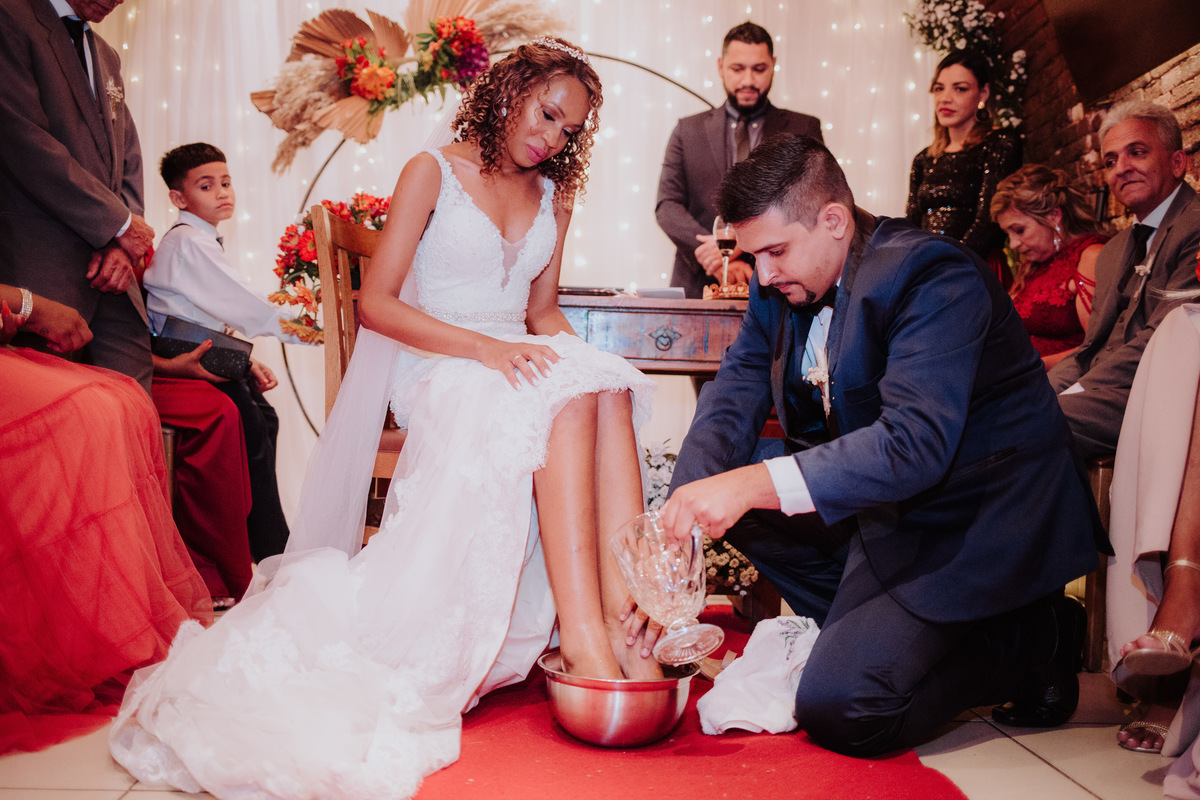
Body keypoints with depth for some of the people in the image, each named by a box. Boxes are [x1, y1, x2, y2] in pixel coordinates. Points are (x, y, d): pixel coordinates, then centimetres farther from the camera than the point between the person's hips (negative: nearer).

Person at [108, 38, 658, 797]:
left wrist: (572, 353, -6)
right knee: (564, 398, -36)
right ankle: (586, 635, -44)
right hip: (436, 366, -5)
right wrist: (481, 345, -20)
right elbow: (377, 301, -6)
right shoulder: (433, 172, 1)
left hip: (518, 359, 5)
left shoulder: (553, 195, 19)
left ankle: (625, 616, -41)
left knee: (605, 388, -31)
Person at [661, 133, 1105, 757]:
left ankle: (1027, 638, 3)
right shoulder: (779, 285, 1)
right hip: (888, 506, 9)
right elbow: (731, 402, -2)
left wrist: (755, 484, -43)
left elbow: (915, 443, -35)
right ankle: (871, 625, 5)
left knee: (837, 709, -19)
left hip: (980, 525, -8)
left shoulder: (934, 275, -23)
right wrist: (679, 526, -18)